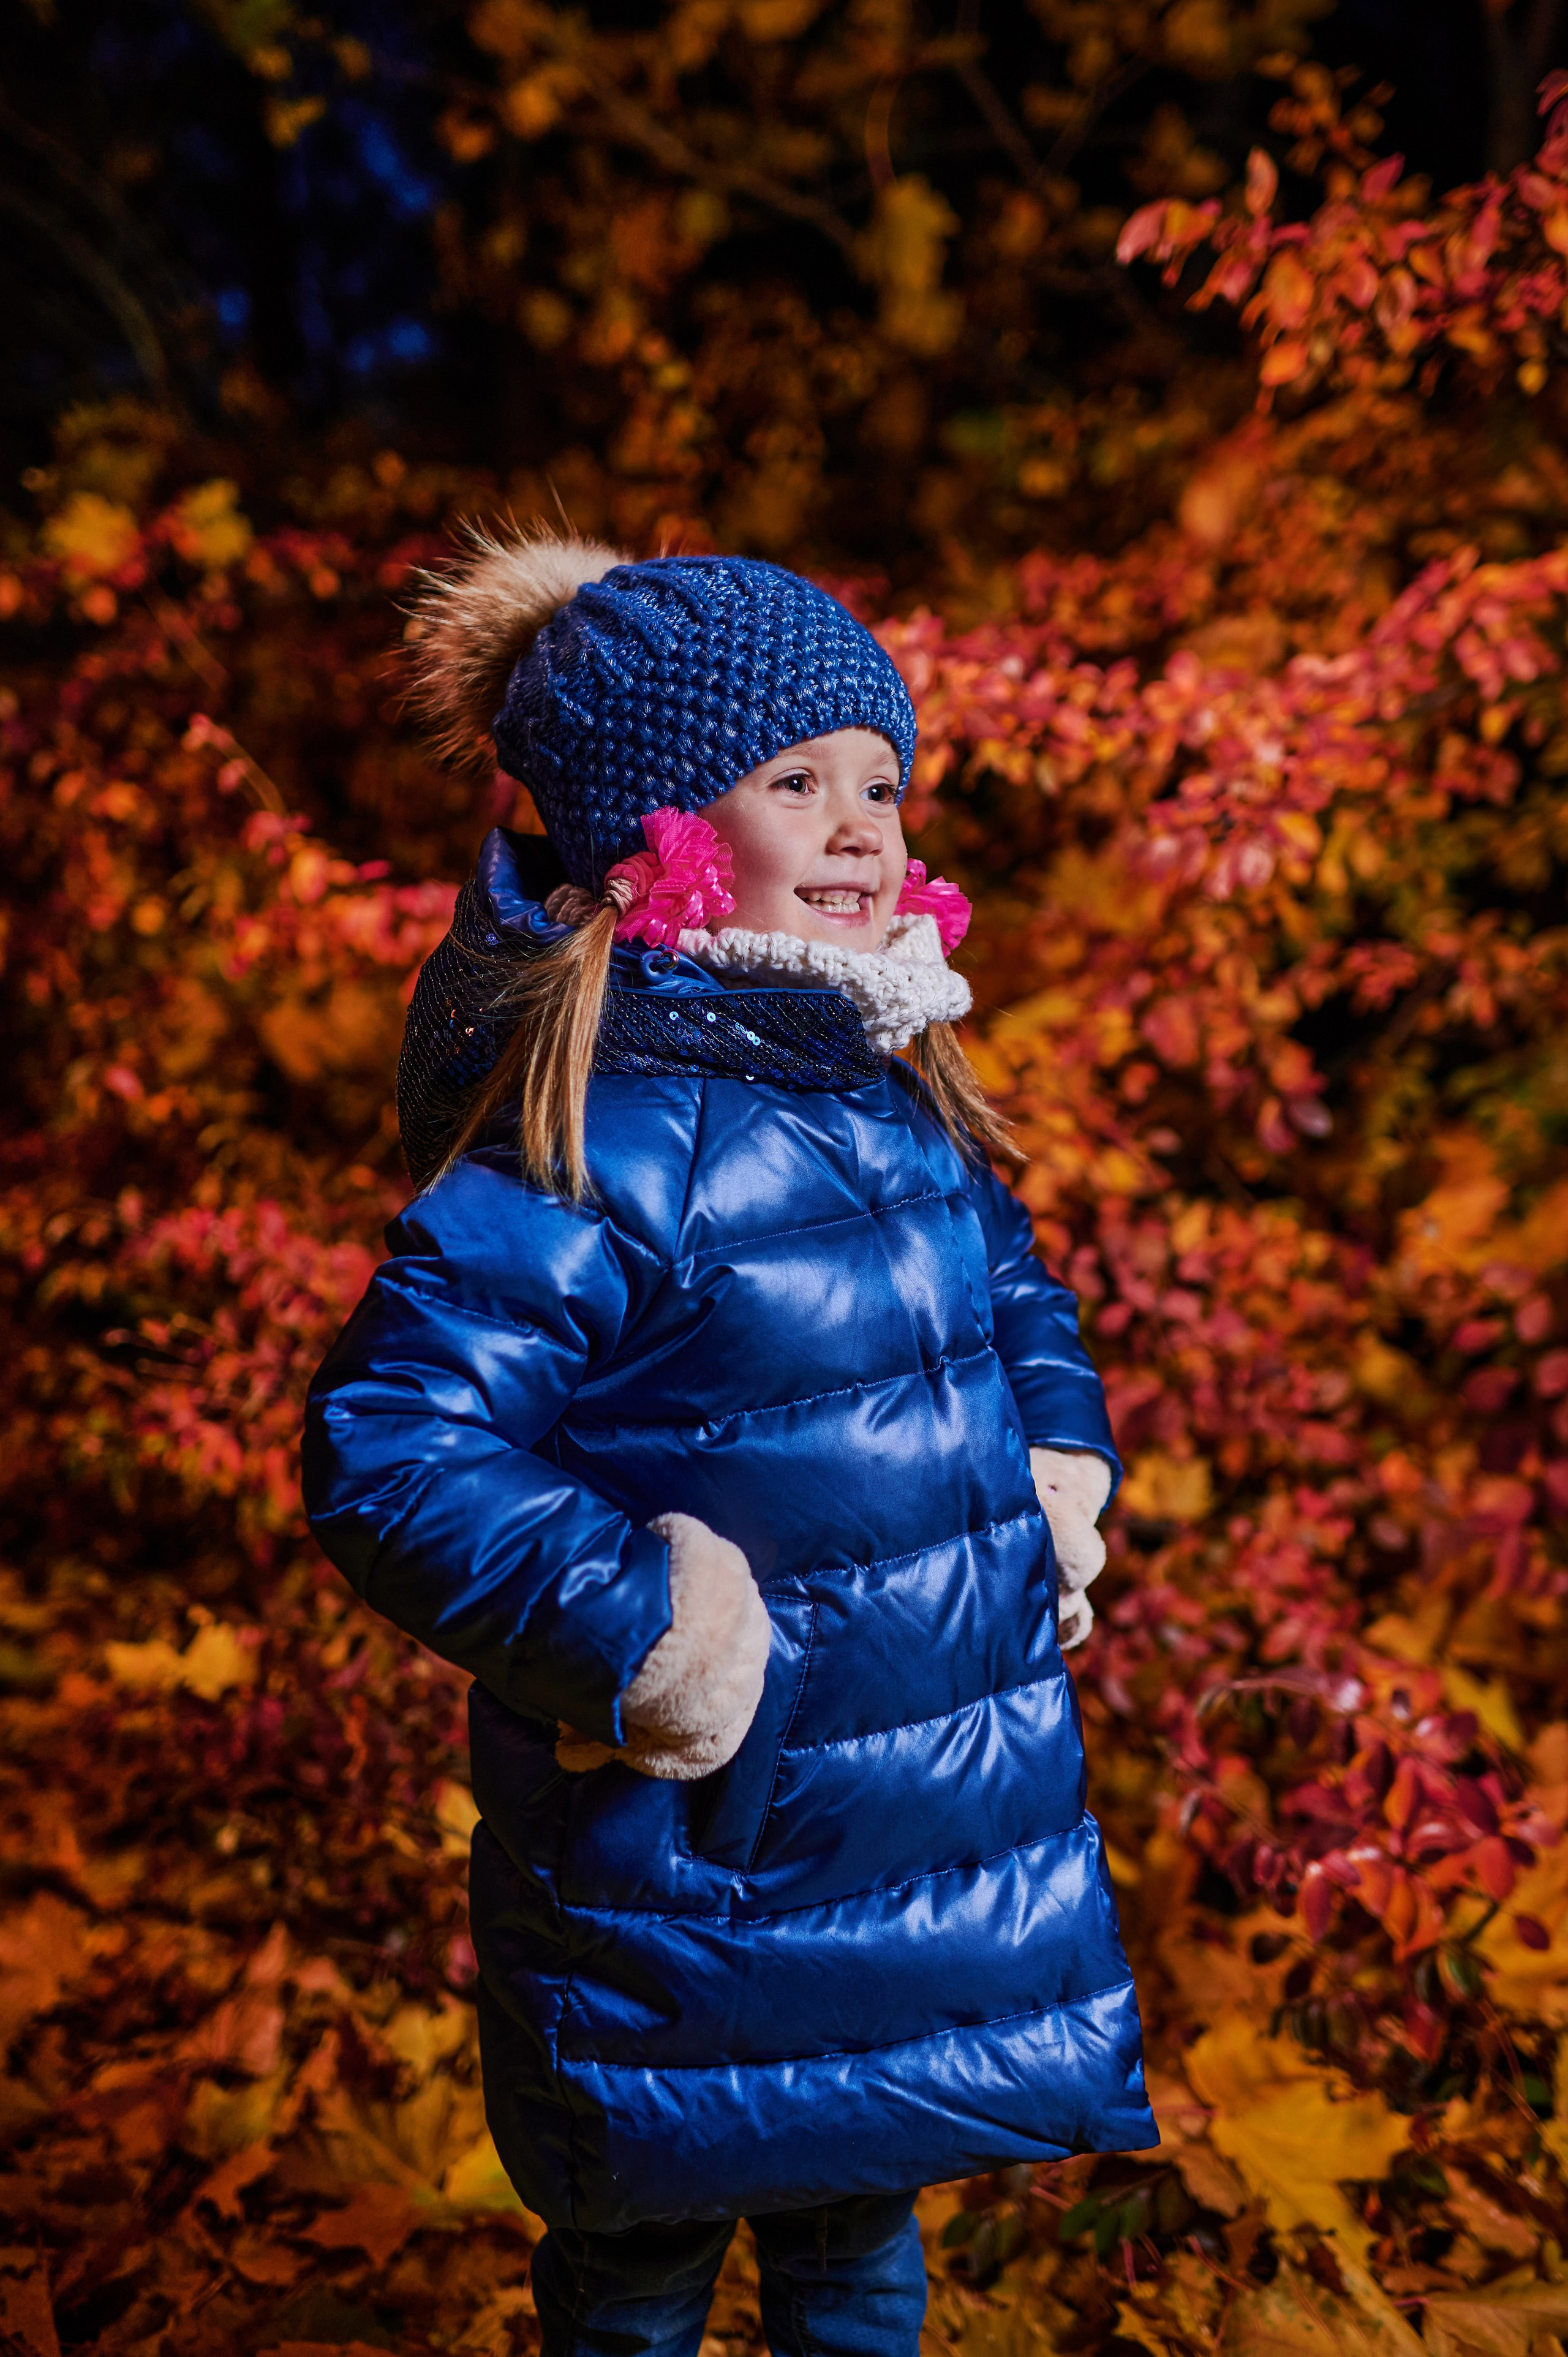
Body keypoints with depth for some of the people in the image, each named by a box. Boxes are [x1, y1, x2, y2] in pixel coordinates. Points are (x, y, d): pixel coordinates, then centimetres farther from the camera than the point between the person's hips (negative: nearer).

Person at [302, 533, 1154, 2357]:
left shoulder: (890, 1082, 3)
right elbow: (388, 1447, -26)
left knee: (861, 2207, 27)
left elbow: (1007, 1278, 22)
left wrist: (1060, 1456, 6)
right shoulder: (590, 1133, -24)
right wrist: (634, 1629, -29)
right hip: (702, 1847, -7)